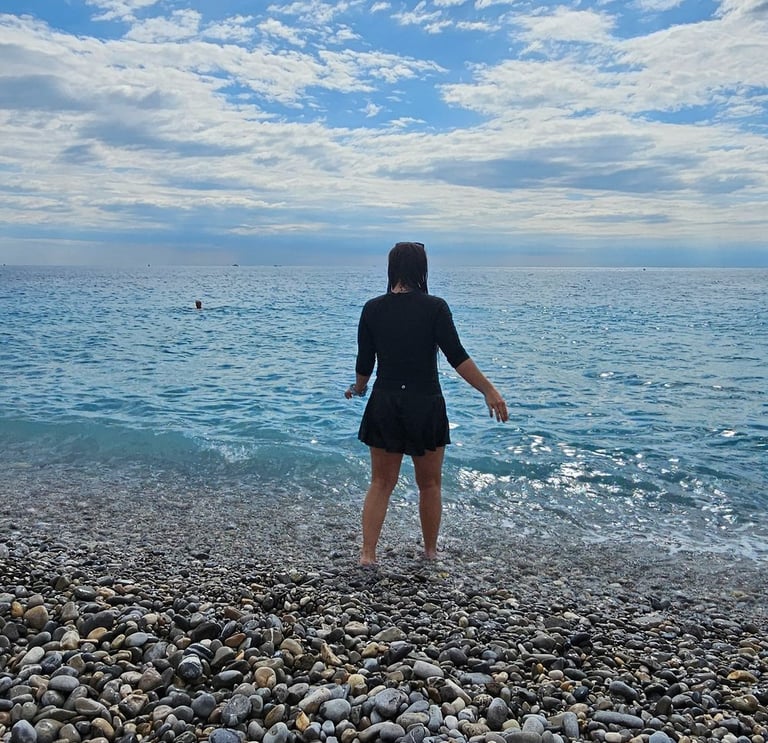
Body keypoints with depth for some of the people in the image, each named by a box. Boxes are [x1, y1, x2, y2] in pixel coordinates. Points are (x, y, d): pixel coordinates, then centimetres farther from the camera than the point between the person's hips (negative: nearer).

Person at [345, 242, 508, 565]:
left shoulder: (372, 309, -2)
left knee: (380, 483, 14)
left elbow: (364, 363, 3)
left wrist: (358, 388, 23)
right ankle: (430, 552, 29)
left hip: (385, 405, 2)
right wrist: (490, 391, -8)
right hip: (425, 405, -2)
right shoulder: (434, 307, -9)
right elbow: (457, 357, -14)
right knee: (430, 484, 16)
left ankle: (367, 554, 10)